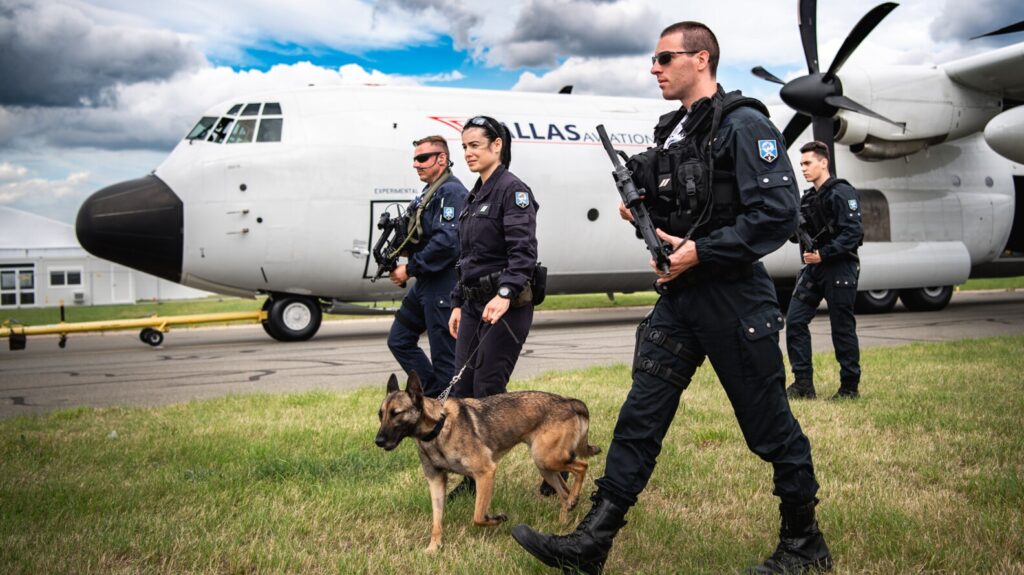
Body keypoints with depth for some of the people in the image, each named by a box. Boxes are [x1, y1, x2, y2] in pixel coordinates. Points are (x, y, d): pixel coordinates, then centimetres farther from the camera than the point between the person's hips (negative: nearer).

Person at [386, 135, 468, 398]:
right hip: (425, 283, 11)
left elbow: (447, 242, -25)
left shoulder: (452, 192, -15)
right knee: (399, 340, 16)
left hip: (444, 285, -11)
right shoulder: (429, 193, 16)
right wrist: (405, 264, 3)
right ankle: (434, 394, 22)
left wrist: (410, 269, -17)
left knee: (444, 356, -2)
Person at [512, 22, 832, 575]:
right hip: (679, 296, 8)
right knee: (639, 417, 3)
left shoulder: (743, 124, -10)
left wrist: (701, 252, -19)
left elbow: (778, 211, -19)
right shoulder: (671, 132, 15)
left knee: (770, 425, 5)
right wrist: (644, 210, 3)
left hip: (733, 297, -8)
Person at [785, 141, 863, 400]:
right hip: (814, 267, 8)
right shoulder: (808, 198, 15)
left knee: (842, 327, 0)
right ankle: (803, 383, 5)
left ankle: (850, 386, 12)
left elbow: (854, 233, -18)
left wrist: (823, 253, -22)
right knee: (795, 320, -1)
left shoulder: (842, 193, -10)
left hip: (839, 268, -8)